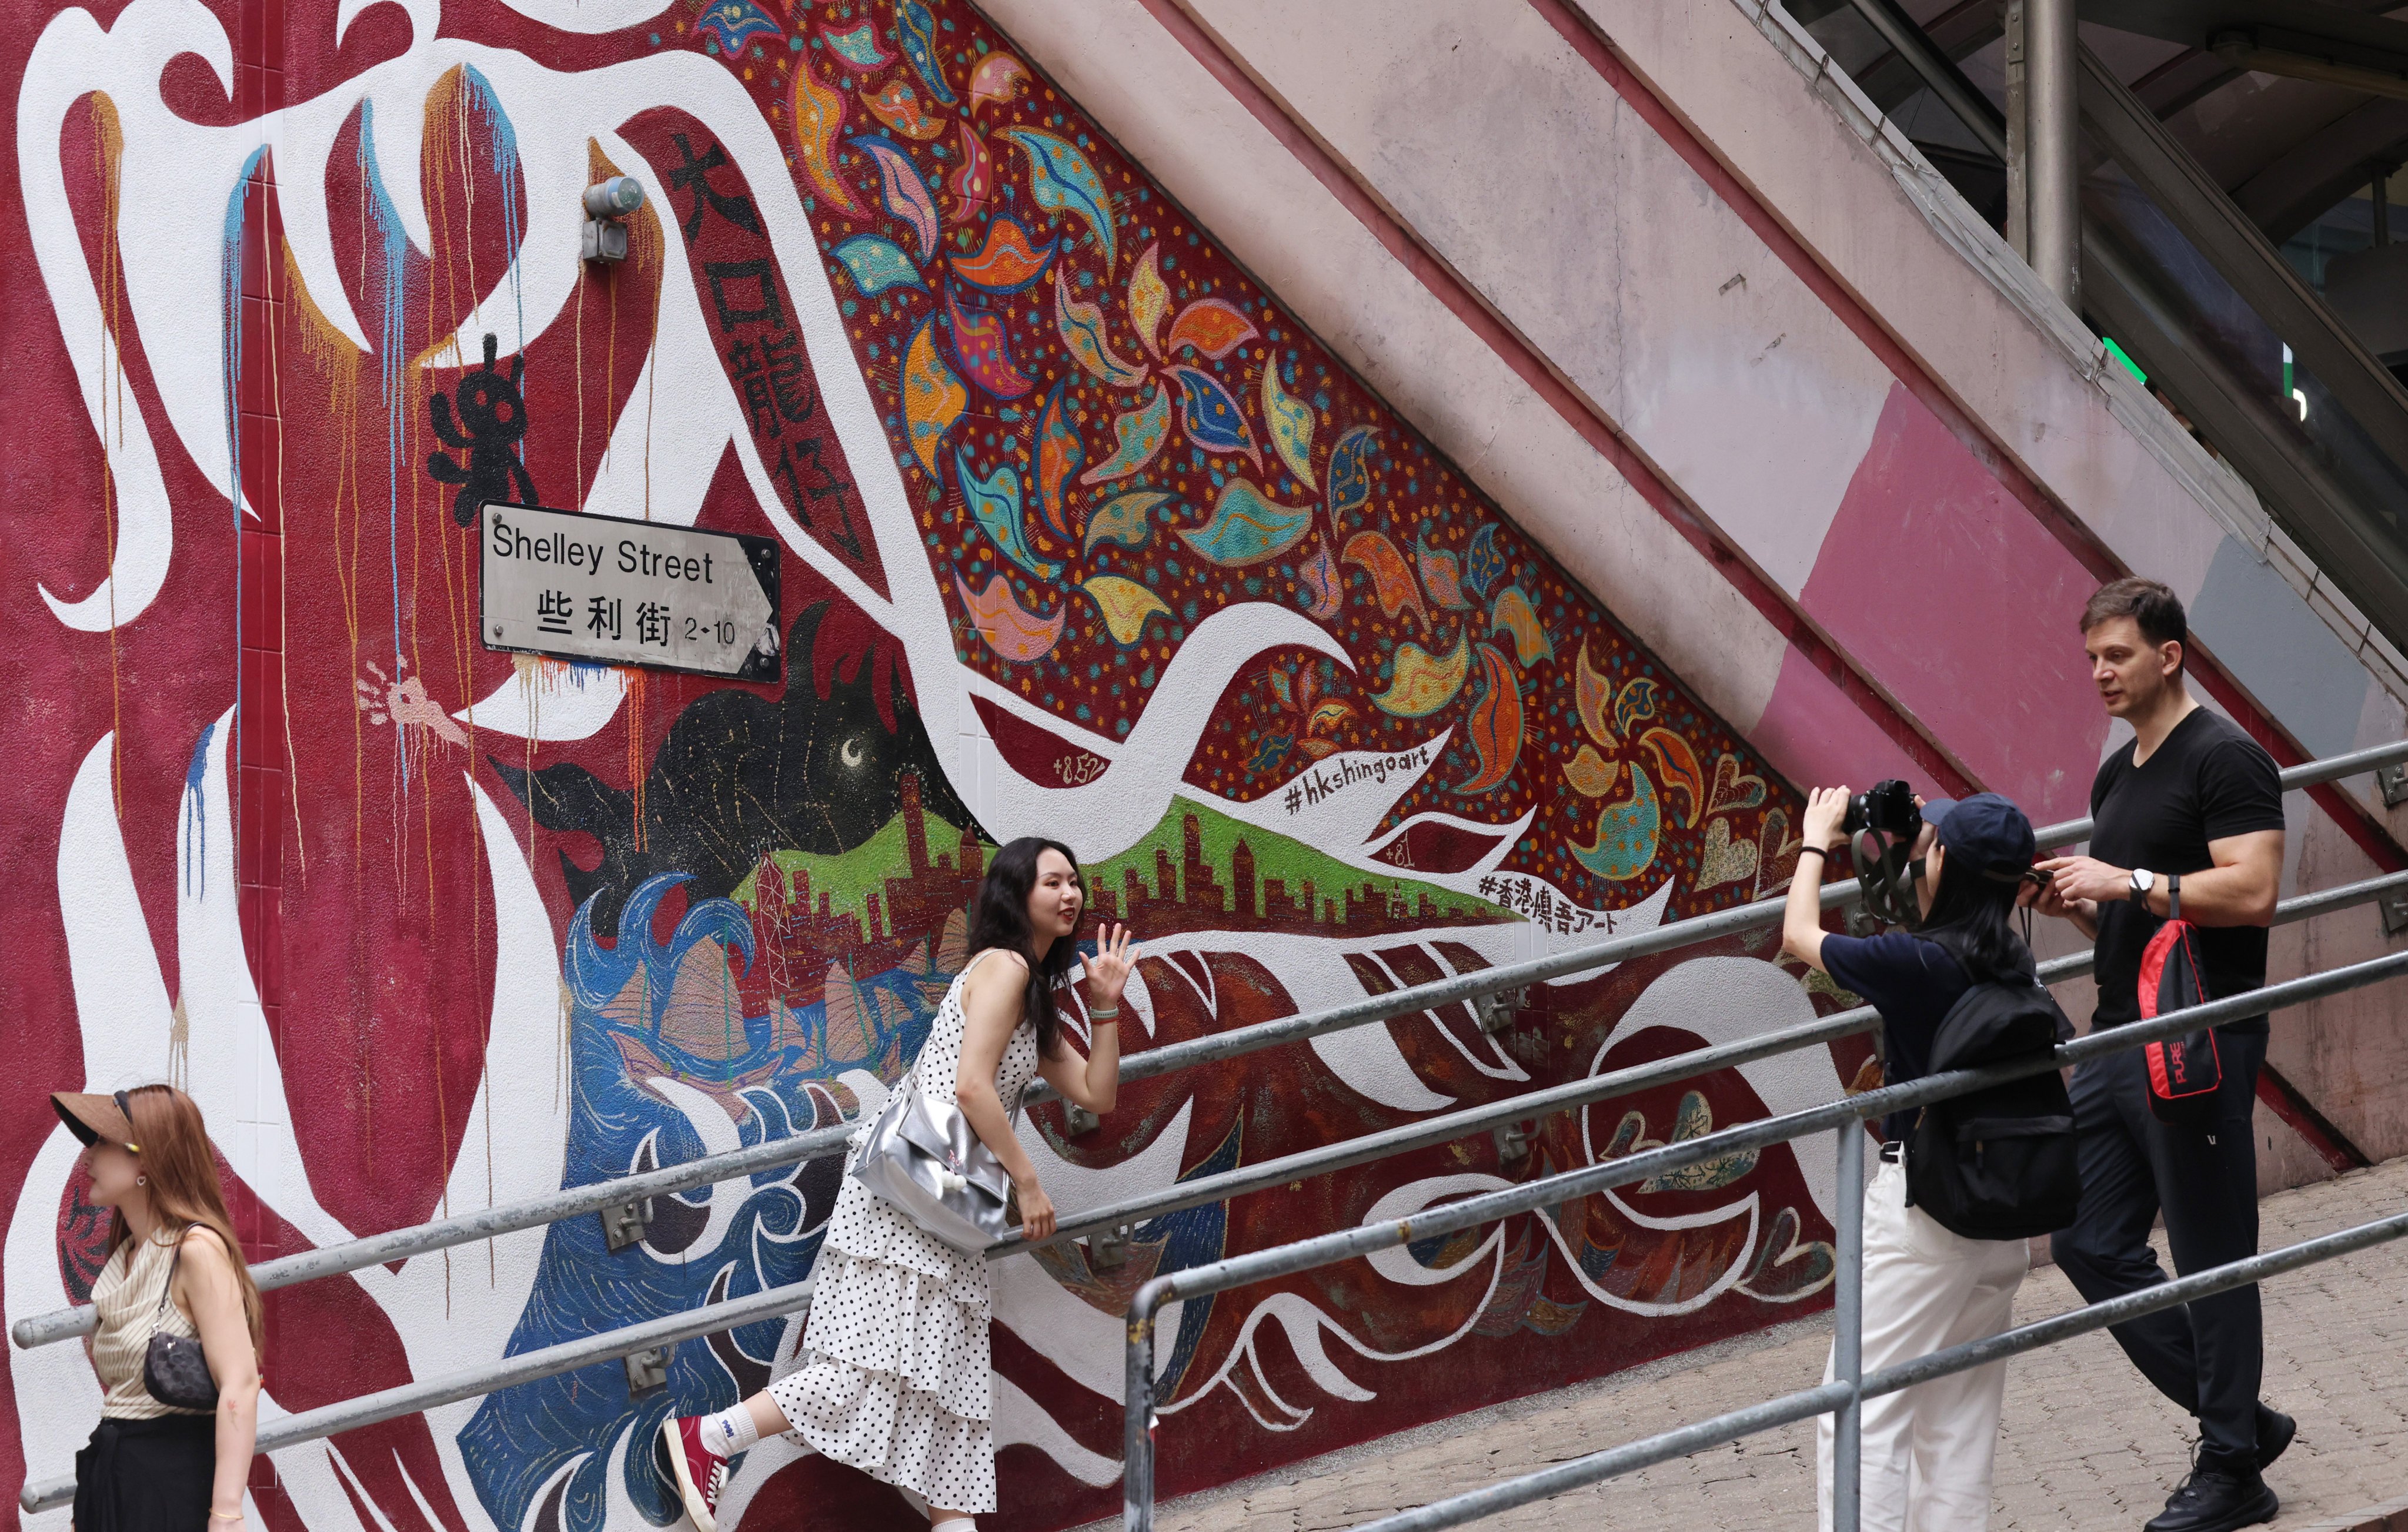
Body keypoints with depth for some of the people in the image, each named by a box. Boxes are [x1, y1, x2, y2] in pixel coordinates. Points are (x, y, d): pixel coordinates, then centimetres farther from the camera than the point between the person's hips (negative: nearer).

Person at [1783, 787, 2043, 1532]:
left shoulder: (1914, 963, -17)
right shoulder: (2013, 968, 3)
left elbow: (1799, 935, 0)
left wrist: (1817, 842, 16)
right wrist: (1892, 844, 24)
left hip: (1922, 1206, -8)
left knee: (1861, 1414, -5)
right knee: (1960, 1427, 13)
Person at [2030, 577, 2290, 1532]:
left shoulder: (2223, 758, -10)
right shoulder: (2116, 777, 17)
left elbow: (2252, 891, -21)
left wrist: (2127, 883, -19)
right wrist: (2079, 903, 5)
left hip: (2199, 1045, -9)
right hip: (2120, 1040, 9)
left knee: (2210, 1256, -2)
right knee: (2091, 1244, 8)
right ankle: (2240, 1417, 19)